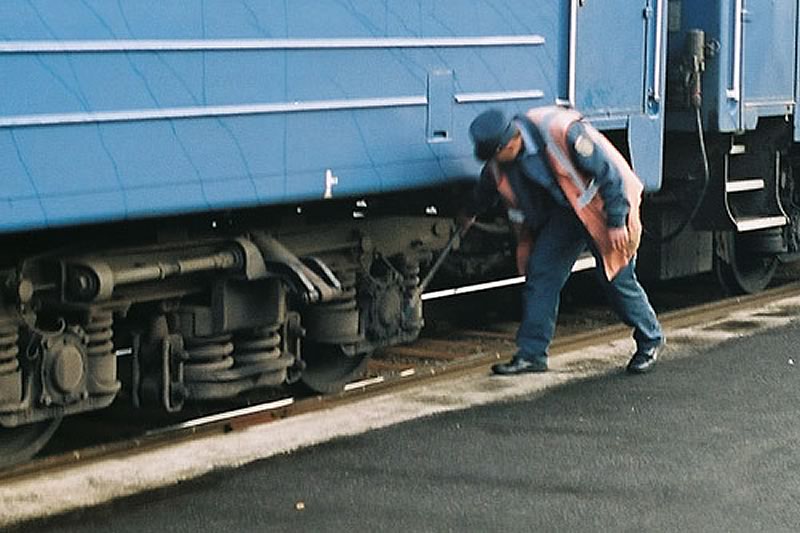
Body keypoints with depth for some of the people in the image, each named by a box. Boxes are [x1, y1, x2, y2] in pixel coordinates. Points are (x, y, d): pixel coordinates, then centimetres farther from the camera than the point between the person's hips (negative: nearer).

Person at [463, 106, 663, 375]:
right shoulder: (499, 163, -11)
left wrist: (616, 222, -25)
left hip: (601, 206, -6)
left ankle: (650, 340, 23)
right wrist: (469, 214, 32)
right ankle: (531, 354, 2)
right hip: (562, 210, 6)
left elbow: (608, 172, -27)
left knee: (616, 277, 0)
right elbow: (488, 186, 14)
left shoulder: (563, 132, -34)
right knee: (540, 272, -3)